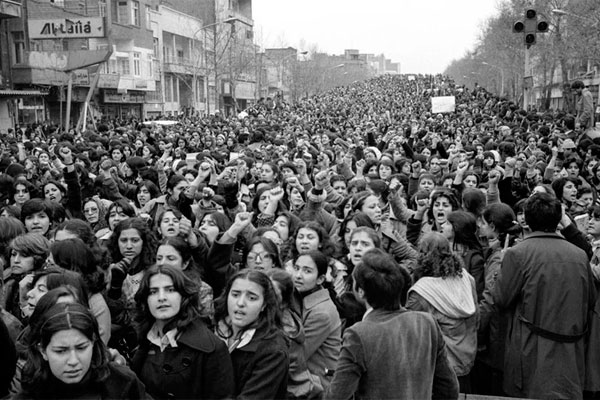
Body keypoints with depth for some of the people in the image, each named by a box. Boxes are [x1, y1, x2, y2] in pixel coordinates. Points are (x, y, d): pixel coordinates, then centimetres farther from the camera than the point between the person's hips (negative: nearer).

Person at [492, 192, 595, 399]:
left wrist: (504, 272, 7)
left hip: (533, 350, -4)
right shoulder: (580, 255, 0)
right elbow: (590, 301, 11)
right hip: (572, 351, 4)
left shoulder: (517, 253, -14)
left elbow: (501, 299, -8)